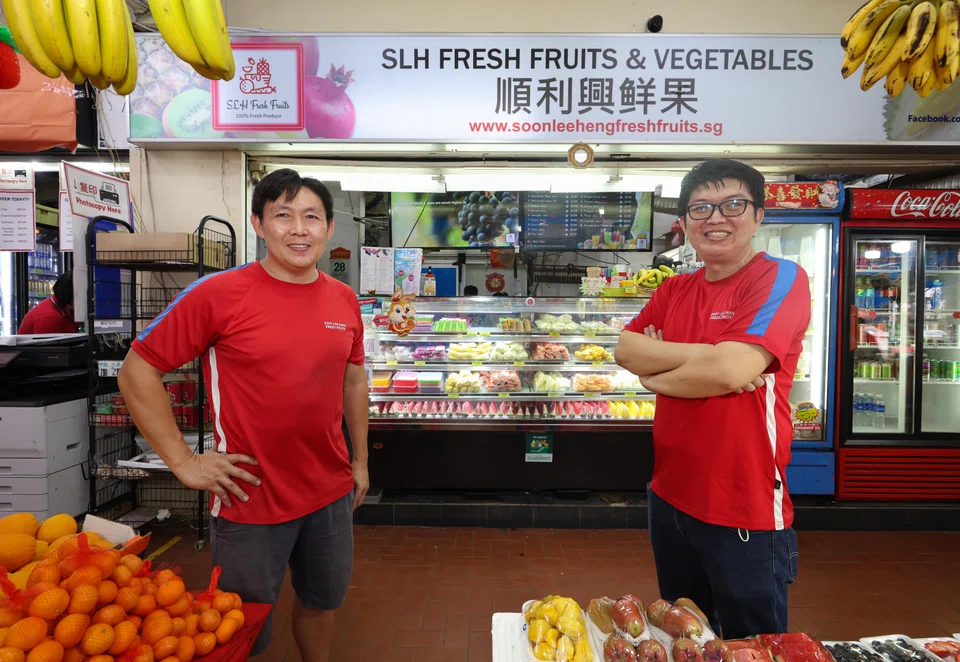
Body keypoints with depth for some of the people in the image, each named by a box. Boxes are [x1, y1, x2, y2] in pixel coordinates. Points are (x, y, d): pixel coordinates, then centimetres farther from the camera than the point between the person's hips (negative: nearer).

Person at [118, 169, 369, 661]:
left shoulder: (343, 300, -1)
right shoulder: (218, 294, -15)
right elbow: (136, 371, -10)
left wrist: (359, 462, 13)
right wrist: (183, 460, -12)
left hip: (332, 493, 5)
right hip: (250, 498, -4)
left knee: (322, 600, 26)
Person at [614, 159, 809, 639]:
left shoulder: (781, 278, -13)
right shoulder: (674, 290, 7)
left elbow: (732, 370, -26)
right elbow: (625, 349, -5)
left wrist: (656, 376, -9)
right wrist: (705, 355, -19)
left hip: (744, 510, -6)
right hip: (669, 496, 7)